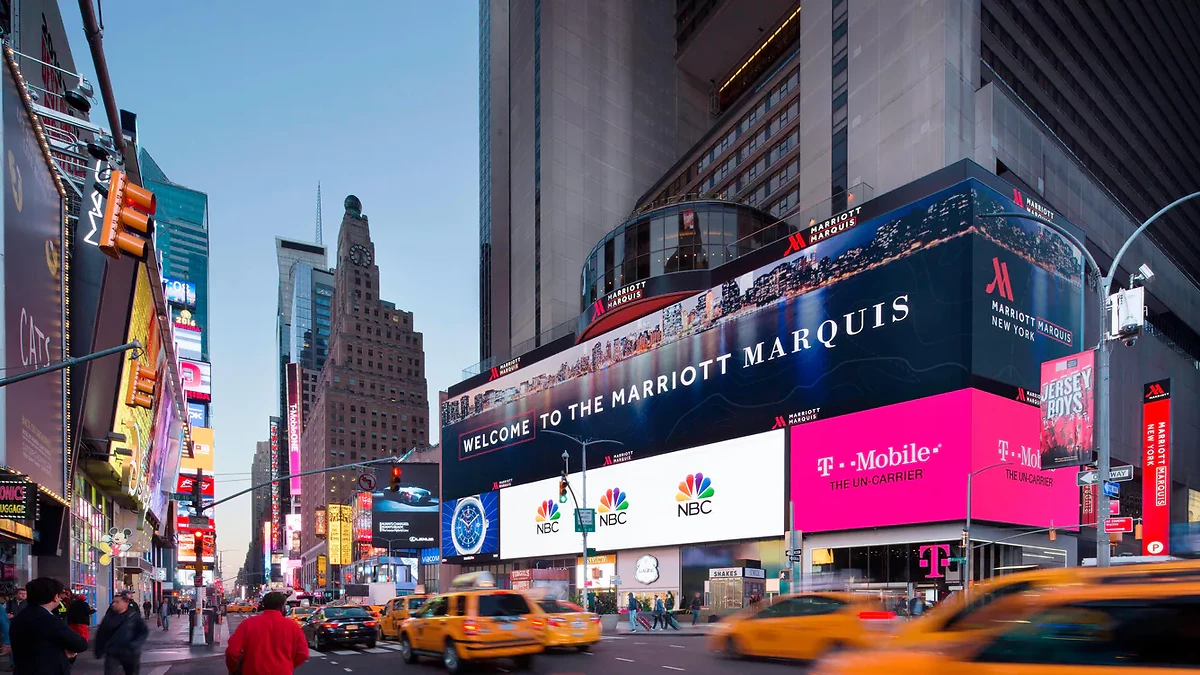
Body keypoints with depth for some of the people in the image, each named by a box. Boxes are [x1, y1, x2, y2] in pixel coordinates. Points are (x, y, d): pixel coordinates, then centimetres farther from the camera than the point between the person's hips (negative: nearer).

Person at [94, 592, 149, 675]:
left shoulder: (134, 616, -7)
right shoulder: (109, 617, 2)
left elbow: (144, 631, -10)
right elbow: (101, 634, 8)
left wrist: (135, 645, -22)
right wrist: (99, 651, 6)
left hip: (130, 654, -1)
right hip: (112, 654, 1)